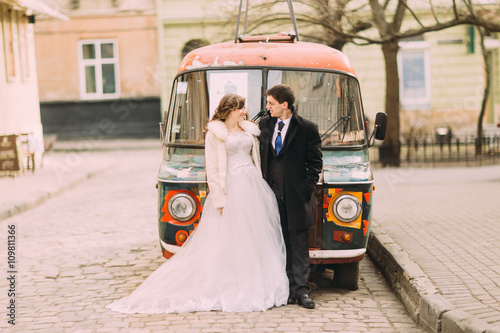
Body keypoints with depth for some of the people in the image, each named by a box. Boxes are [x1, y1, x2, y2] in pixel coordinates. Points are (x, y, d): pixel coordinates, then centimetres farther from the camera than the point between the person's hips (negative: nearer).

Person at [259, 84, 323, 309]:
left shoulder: (307, 129, -3)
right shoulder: (265, 124, 9)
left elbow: (315, 162, 0)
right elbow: (261, 156, 15)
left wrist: (307, 189, -8)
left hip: (296, 197, -3)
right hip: (272, 195, 4)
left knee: (299, 246, 1)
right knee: (281, 246, 6)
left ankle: (301, 290, 5)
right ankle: (288, 289, 12)